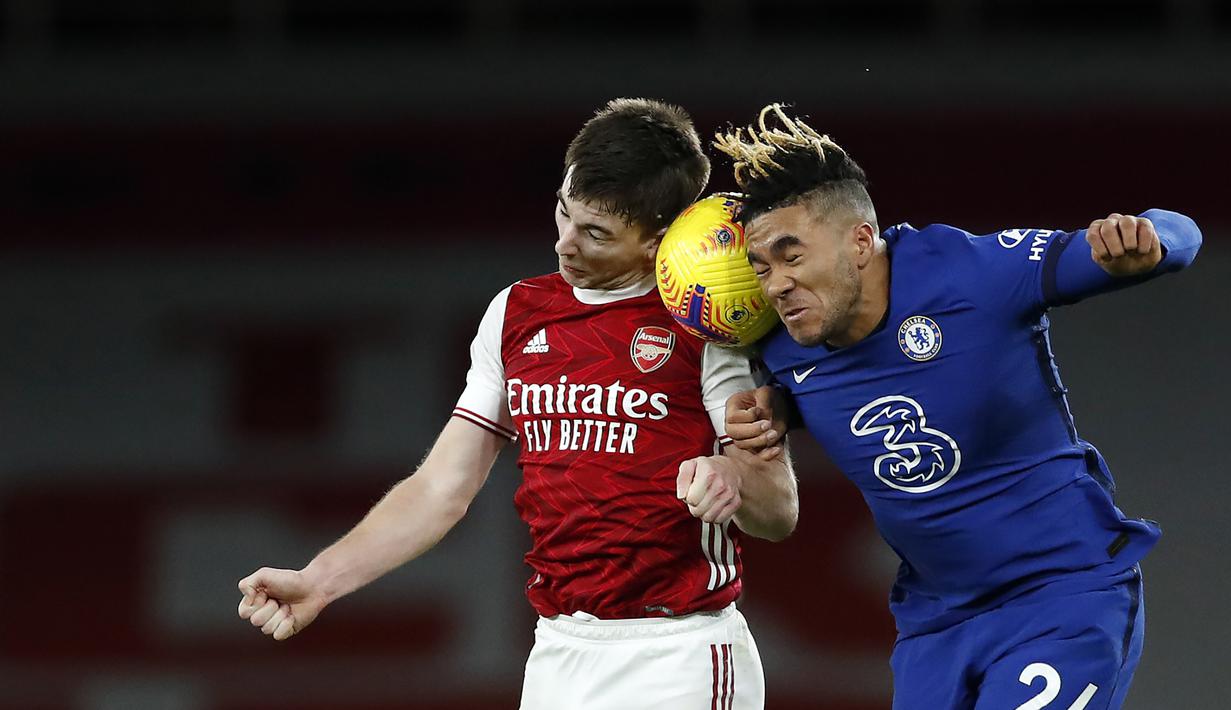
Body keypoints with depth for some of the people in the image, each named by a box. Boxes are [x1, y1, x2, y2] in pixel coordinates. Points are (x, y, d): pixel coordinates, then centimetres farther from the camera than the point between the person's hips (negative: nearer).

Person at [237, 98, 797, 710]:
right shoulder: (516, 315, 11)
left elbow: (779, 513, -6)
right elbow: (441, 488, 12)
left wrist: (732, 479, -29)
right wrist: (318, 582, 1)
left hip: (676, 660, -5)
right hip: (556, 655, 5)